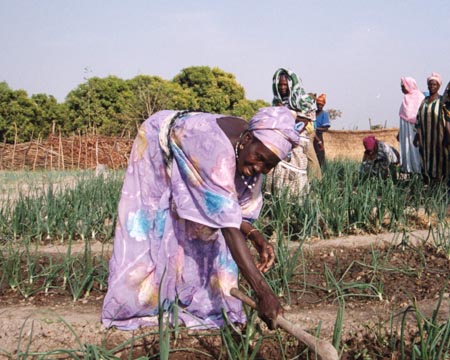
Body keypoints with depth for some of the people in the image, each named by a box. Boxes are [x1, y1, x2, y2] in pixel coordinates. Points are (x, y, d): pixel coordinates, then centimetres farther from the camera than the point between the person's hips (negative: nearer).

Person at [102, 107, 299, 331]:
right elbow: (229, 227, -52)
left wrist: (256, 237, -32)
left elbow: (231, 211, -11)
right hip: (157, 147, -6)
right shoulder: (217, 151, -46)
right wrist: (262, 291, -55)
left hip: (188, 160, 6)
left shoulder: (252, 158, -22)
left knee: (207, 230, -3)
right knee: (147, 229, -6)